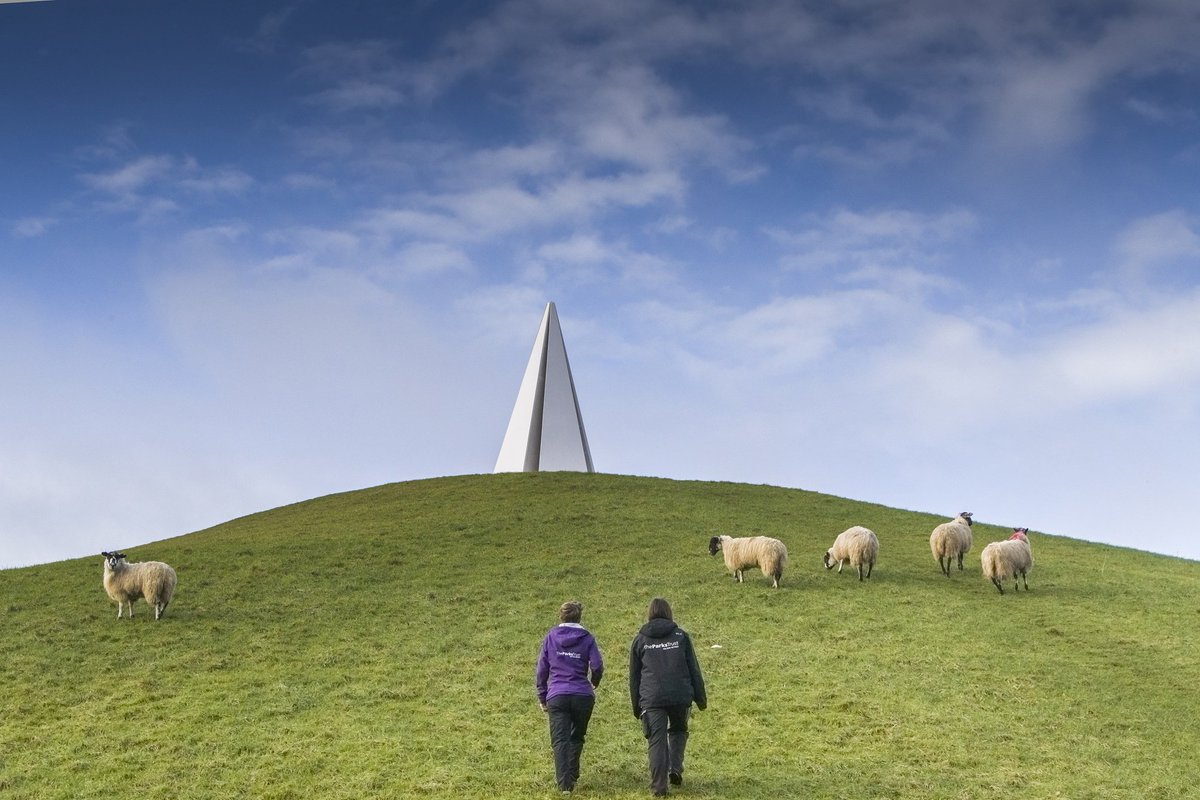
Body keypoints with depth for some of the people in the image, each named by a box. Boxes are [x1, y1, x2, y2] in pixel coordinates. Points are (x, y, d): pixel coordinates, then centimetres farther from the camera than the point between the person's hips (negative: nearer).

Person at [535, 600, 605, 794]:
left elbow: (541, 670, 7)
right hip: (583, 696, 1)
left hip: (557, 697, -1)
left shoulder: (550, 637, 7)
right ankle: (572, 775, 21)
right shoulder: (587, 638, 3)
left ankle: (564, 782, -15)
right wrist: (594, 683, 15)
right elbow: (597, 666, -7)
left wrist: (542, 697, 15)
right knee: (577, 737, 20)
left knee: (560, 740, -4)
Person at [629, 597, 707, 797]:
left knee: (657, 741, 4)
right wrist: (700, 698, 13)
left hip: (652, 699, 0)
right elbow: (694, 669, 8)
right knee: (678, 730, 24)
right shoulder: (681, 636, 8)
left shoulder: (640, 639, 10)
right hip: (681, 696, 0)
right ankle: (675, 768, 7)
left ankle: (659, 786, 1)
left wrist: (636, 706, 20)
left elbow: (634, 676, 13)